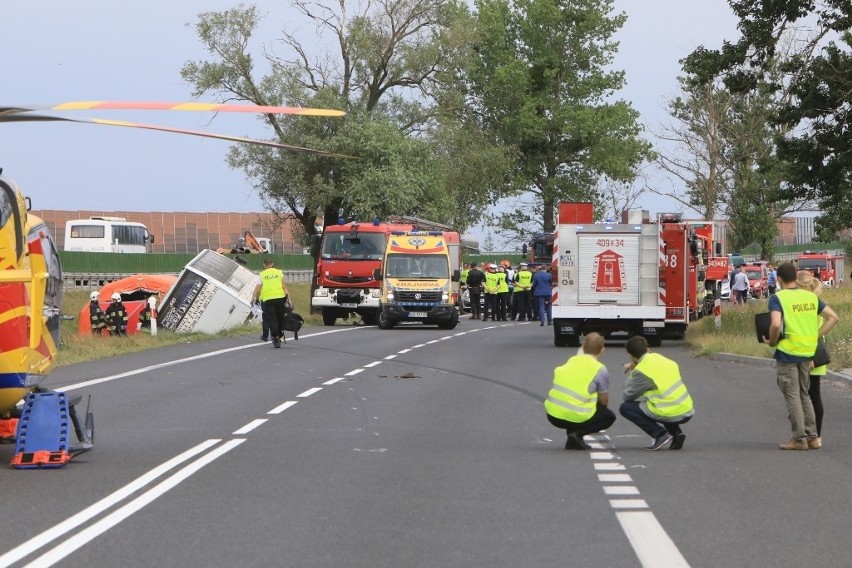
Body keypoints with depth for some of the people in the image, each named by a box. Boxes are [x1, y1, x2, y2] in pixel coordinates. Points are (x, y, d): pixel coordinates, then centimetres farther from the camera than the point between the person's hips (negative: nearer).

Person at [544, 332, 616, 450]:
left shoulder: (571, 361, 11)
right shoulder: (601, 370, -3)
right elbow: (604, 402, 7)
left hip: (552, 415, 5)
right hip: (576, 417, -5)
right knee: (610, 416, 20)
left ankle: (572, 436, 14)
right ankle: (578, 433, -2)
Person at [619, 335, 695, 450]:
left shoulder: (641, 371, -10)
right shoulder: (660, 358, 11)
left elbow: (627, 396, -1)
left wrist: (630, 372, 10)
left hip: (670, 414, -7)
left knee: (625, 408, 5)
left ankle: (661, 435, -5)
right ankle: (676, 433, 14)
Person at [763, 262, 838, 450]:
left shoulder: (777, 298, -12)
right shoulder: (811, 296, 6)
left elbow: (776, 324, -26)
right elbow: (833, 317, 6)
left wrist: (771, 341, -8)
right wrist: (816, 336, 8)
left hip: (787, 352, -6)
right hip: (807, 352, 6)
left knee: (792, 396, 2)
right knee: (804, 395, 17)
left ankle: (799, 438, 3)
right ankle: (812, 436, 17)